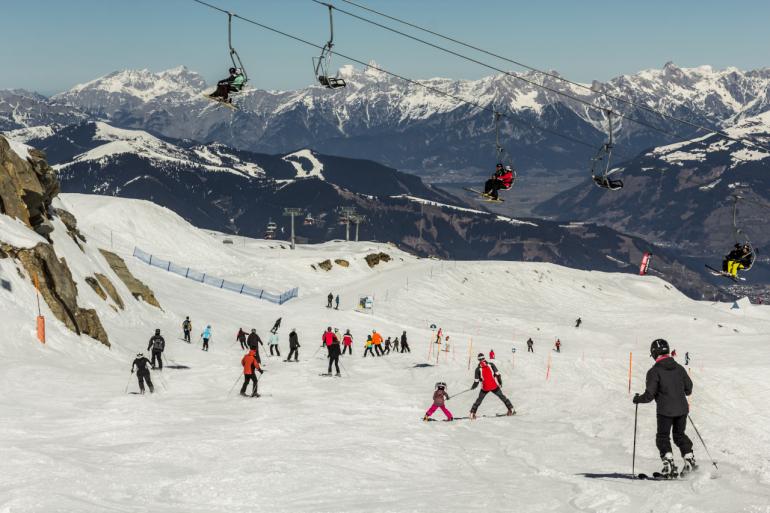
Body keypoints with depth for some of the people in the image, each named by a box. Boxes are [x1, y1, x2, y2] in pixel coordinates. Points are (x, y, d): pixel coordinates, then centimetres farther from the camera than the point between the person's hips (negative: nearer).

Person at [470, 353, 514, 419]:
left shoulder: (478, 369, -2)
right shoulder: (491, 364, -1)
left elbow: (476, 381, 0)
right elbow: (497, 374, -3)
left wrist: (473, 387, 18)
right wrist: (500, 382, 10)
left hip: (485, 388, 0)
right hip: (494, 386, 0)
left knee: (479, 400, 15)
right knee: (502, 397, 17)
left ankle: (472, 412, 8)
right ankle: (511, 409, 16)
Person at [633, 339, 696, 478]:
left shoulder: (654, 371, -11)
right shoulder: (679, 368, 6)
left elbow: (650, 394, -14)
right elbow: (689, 388, 12)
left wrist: (638, 399, 4)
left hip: (665, 410, -5)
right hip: (682, 409, 5)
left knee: (663, 437, 8)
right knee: (680, 435, 22)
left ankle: (669, 464, -5)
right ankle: (689, 460, 15)